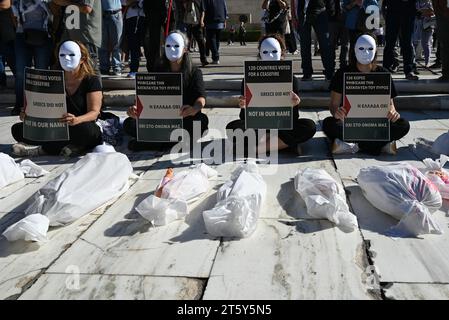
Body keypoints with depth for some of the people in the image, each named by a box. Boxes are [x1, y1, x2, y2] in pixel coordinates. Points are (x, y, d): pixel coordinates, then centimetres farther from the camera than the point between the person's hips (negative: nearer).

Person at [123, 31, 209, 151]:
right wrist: (136, 108, -25)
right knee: (128, 123, -20)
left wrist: (194, 109, -40)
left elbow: (201, 97, -14)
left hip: (184, 119, -2)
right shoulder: (158, 71, 12)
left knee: (202, 120, -35)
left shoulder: (194, 72, 4)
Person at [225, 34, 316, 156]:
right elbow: (245, 119, -5)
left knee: (309, 126, -25)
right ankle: (288, 144, -23)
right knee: (233, 127, -29)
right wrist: (244, 108, -27)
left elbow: (292, 120, -5)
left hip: (281, 127, 0)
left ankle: (260, 146, -22)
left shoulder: (291, 80, -3)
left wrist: (293, 107, -26)